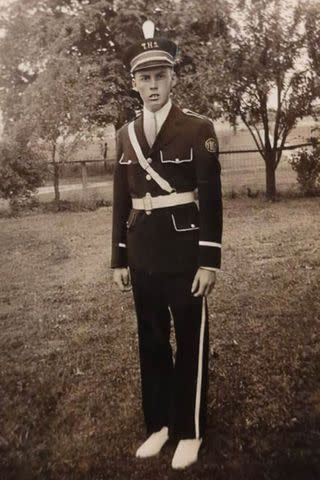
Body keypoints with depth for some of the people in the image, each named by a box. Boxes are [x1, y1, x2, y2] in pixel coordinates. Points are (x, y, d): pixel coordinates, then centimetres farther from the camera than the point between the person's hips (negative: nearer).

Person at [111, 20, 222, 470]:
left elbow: (211, 198, -8)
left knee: (191, 343, 9)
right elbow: (121, 201, 10)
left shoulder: (199, 128, -5)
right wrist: (119, 259, 9)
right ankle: (159, 423, 34)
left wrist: (209, 260, -12)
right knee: (151, 343, 15)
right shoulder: (126, 135, 9)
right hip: (143, 255, 5)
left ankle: (189, 431, 26)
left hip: (184, 252, -4)